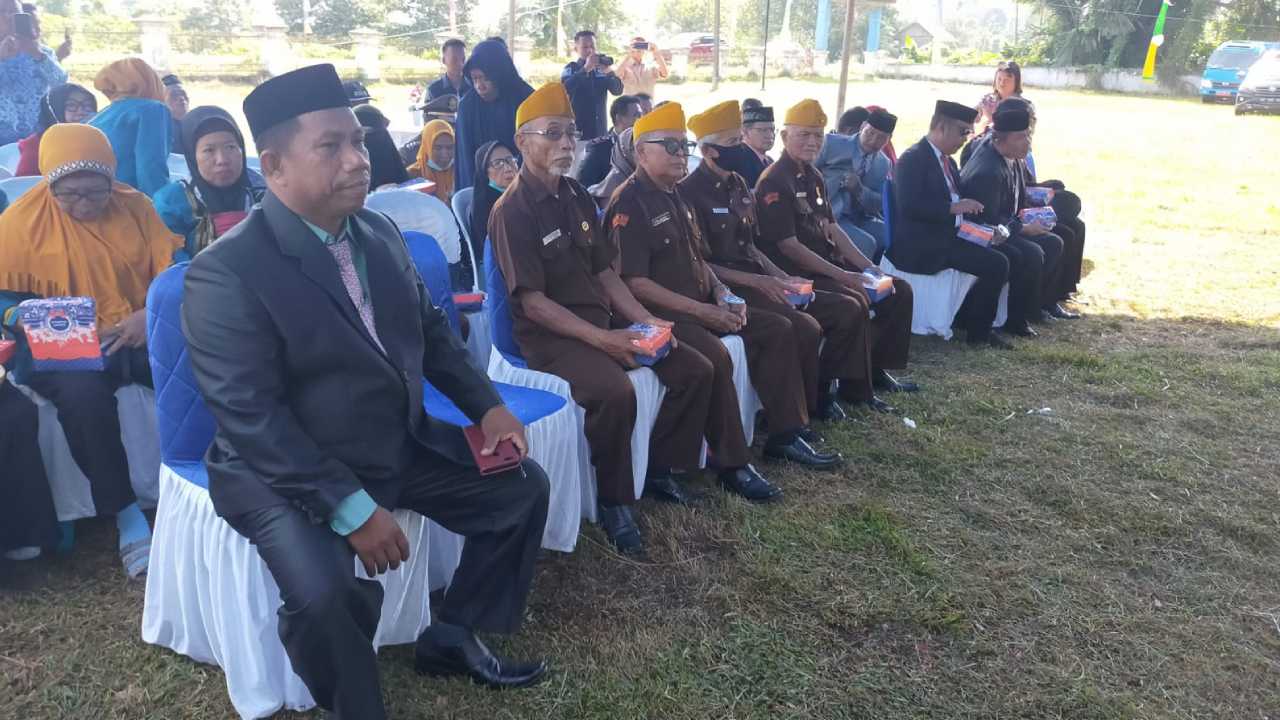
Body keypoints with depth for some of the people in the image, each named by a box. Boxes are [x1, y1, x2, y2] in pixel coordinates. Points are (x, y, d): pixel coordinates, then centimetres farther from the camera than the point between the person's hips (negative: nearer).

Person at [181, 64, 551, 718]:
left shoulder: (380, 233, 2)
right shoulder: (225, 272, -20)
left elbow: (431, 329, 13)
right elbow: (251, 419, -24)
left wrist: (488, 407, 0)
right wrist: (353, 510, -28)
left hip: (402, 446, 7)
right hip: (287, 473, -7)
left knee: (524, 486, 8)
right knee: (322, 594, -32)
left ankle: (450, 638, 23)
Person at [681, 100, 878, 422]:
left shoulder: (737, 184, 15)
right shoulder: (691, 192, -11)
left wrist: (782, 278, 4)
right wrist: (756, 281, -18)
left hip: (760, 281, 9)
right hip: (730, 289, -8)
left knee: (850, 310, 0)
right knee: (805, 327, -28)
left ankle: (821, 390, 10)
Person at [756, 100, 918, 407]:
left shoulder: (813, 176, 13)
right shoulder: (774, 182, -14)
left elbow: (832, 228, 15)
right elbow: (788, 245, -19)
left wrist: (869, 268, 4)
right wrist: (842, 276, -20)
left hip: (829, 264, 9)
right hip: (798, 274, -9)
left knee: (899, 290, 5)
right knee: (856, 302, -28)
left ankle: (877, 370, 15)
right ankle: (854, 387, -9)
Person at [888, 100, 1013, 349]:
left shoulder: (947, 161, 18)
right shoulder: (913, 158, -11)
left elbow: (954, 200, 20)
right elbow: (910, 205, -22)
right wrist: (953, 208, -22)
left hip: (947, 238, 9)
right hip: (921, 247, -9)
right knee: (997, 265, -16)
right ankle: (977, 331, 0)